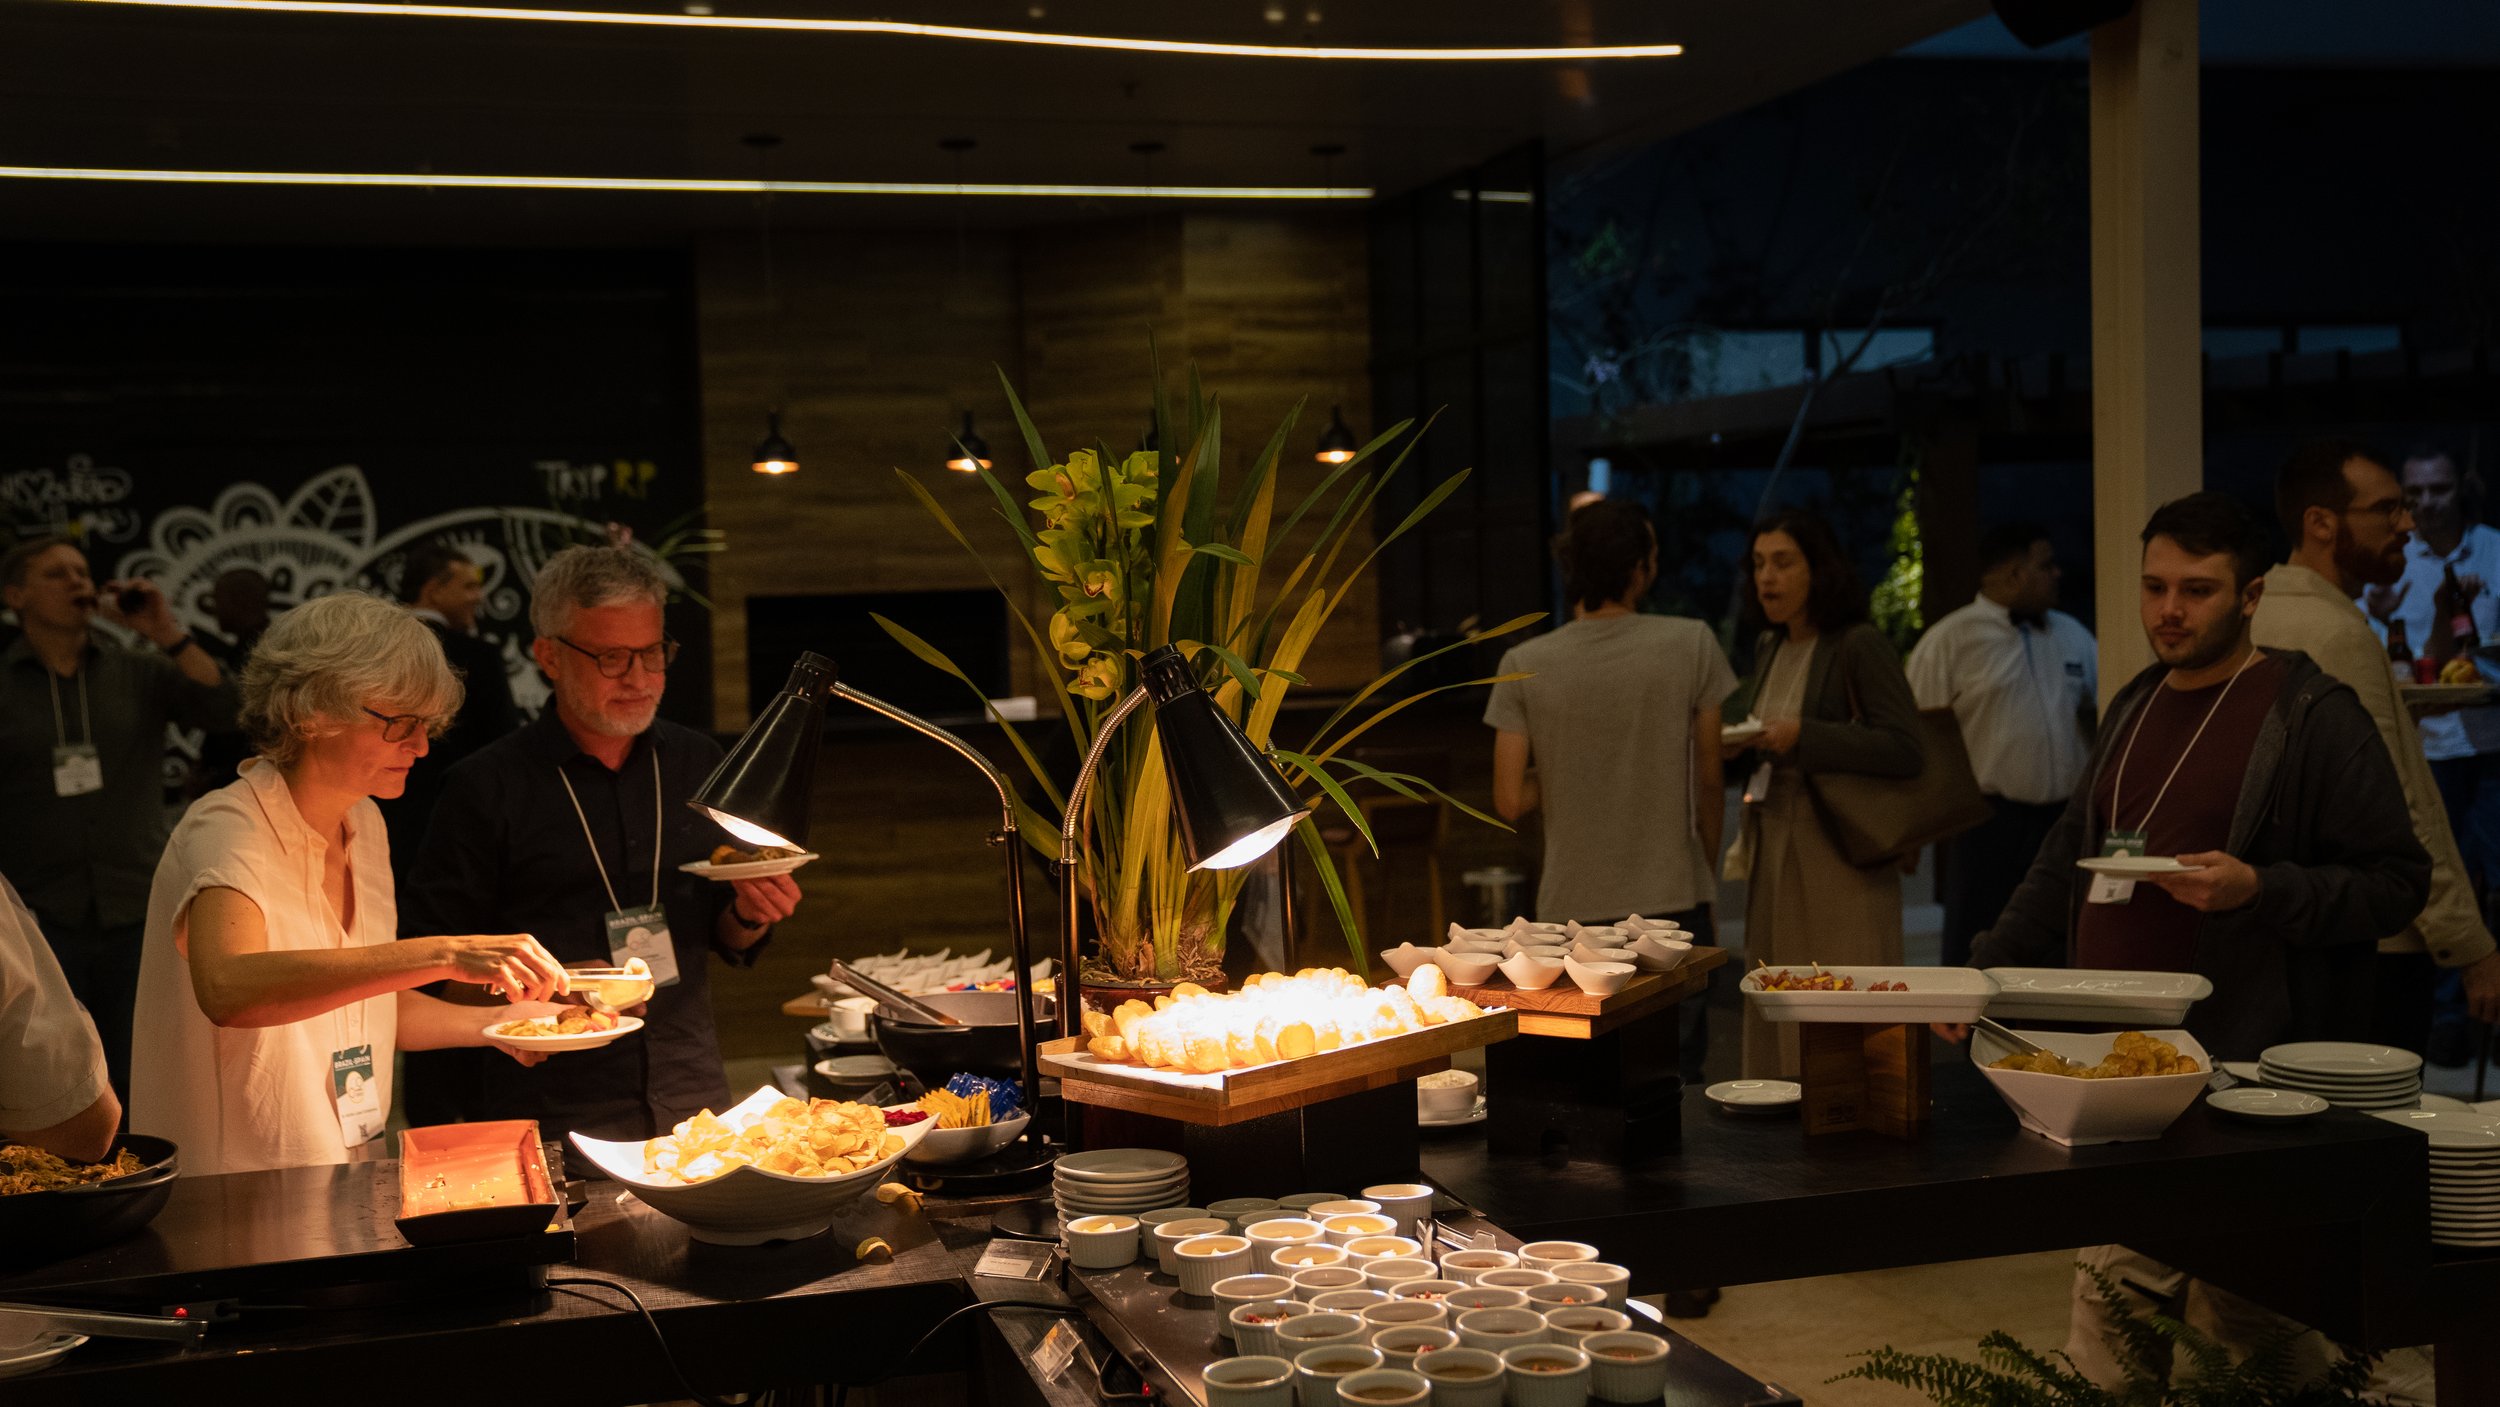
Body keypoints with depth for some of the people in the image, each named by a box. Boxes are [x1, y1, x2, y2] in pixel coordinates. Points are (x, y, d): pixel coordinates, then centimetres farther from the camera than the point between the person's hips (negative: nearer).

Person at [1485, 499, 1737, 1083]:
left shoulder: (1524, 666, -4)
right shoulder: (1691, 646, -5)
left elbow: (1511, 801, -6)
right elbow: (1710, 778, 1)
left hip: (1571, 909, 1)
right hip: (1673, 902, -1)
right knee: (1675, 1078, 8)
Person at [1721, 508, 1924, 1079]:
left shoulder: (1861, 647, -9)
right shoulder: (1769, 648, 14)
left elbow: (1906, 749, -16)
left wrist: (1802, 738, -20)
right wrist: (1736, 742, 4)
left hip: (1840, 855, -7)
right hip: (1772, 850, 7)